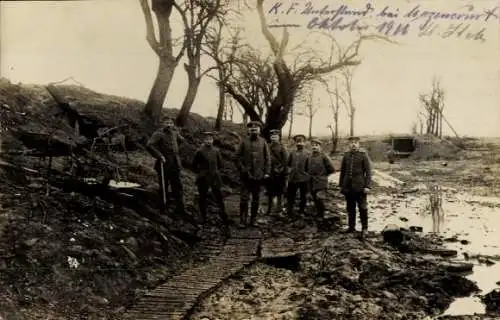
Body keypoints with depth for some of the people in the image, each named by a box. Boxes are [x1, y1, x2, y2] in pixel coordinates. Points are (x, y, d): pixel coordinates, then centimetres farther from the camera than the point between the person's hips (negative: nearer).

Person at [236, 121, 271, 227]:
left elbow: (268, 158, 5)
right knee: (244, 198, -3)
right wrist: (242, 168, -8)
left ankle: (253, 220, 18)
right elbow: (238, 156, 3)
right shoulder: (244, 142, 2)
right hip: (246, 175, -2)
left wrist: (266, 172, -1)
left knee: (256, 199, 8)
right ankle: (243, 221, 3)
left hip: (259, 175, 2)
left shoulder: (263, 142, 5)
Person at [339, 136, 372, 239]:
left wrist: (367, 186, -11)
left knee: (362, 208, 1)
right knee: (350, 208, 10)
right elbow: (342, 171, 13)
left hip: (360, 186, -4)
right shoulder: (346, 155, 7)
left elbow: (368, 171, -6)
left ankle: (364, 228, 12)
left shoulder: (363, 155, -4)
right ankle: (351, 226, 21)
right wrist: (341, 185, 10)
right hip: (348, 186, 4)